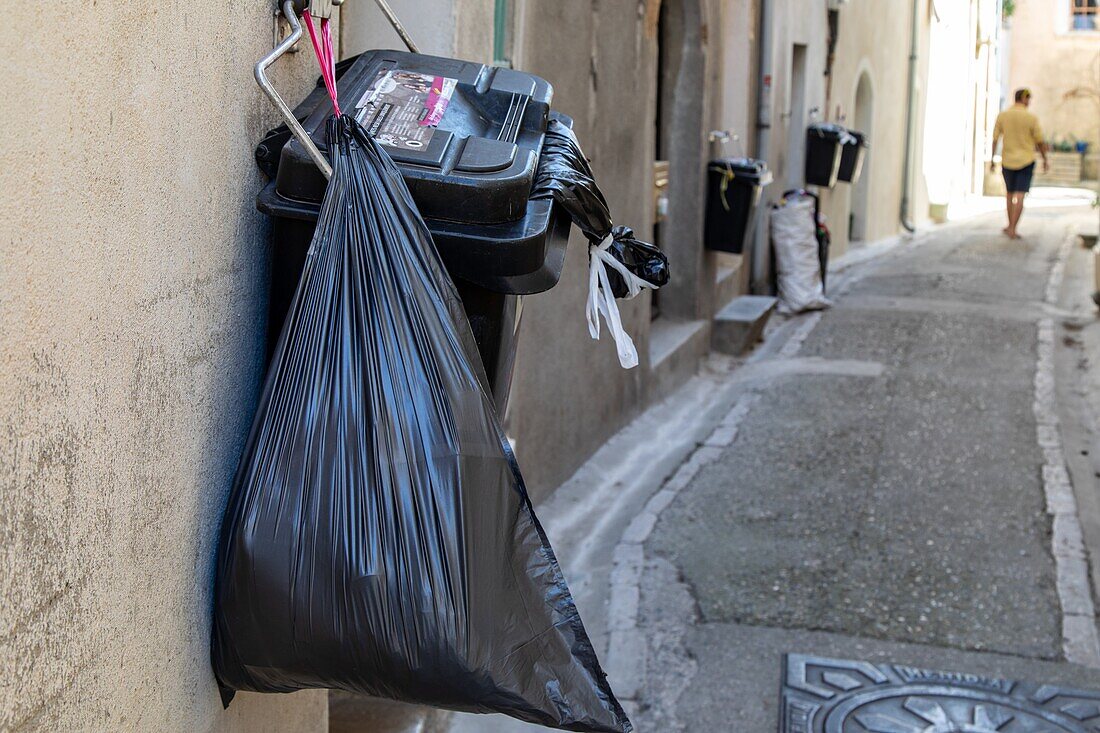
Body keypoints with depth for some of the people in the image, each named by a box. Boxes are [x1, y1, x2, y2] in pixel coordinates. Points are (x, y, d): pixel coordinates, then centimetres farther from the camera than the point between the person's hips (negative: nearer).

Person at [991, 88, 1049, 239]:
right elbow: (1040, 142, -3)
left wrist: (992, 160, 7)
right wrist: (1045, 160, 9)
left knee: (1010, 193, 20)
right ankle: (1012, 229, -11)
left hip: (1007, 161, 3)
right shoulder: (1032, 118, -9)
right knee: (1020, 196, -4)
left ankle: (1011, 225, 25)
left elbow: (995, 139, -1)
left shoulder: (1002, 116, -3)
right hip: (1026, 161, -3)